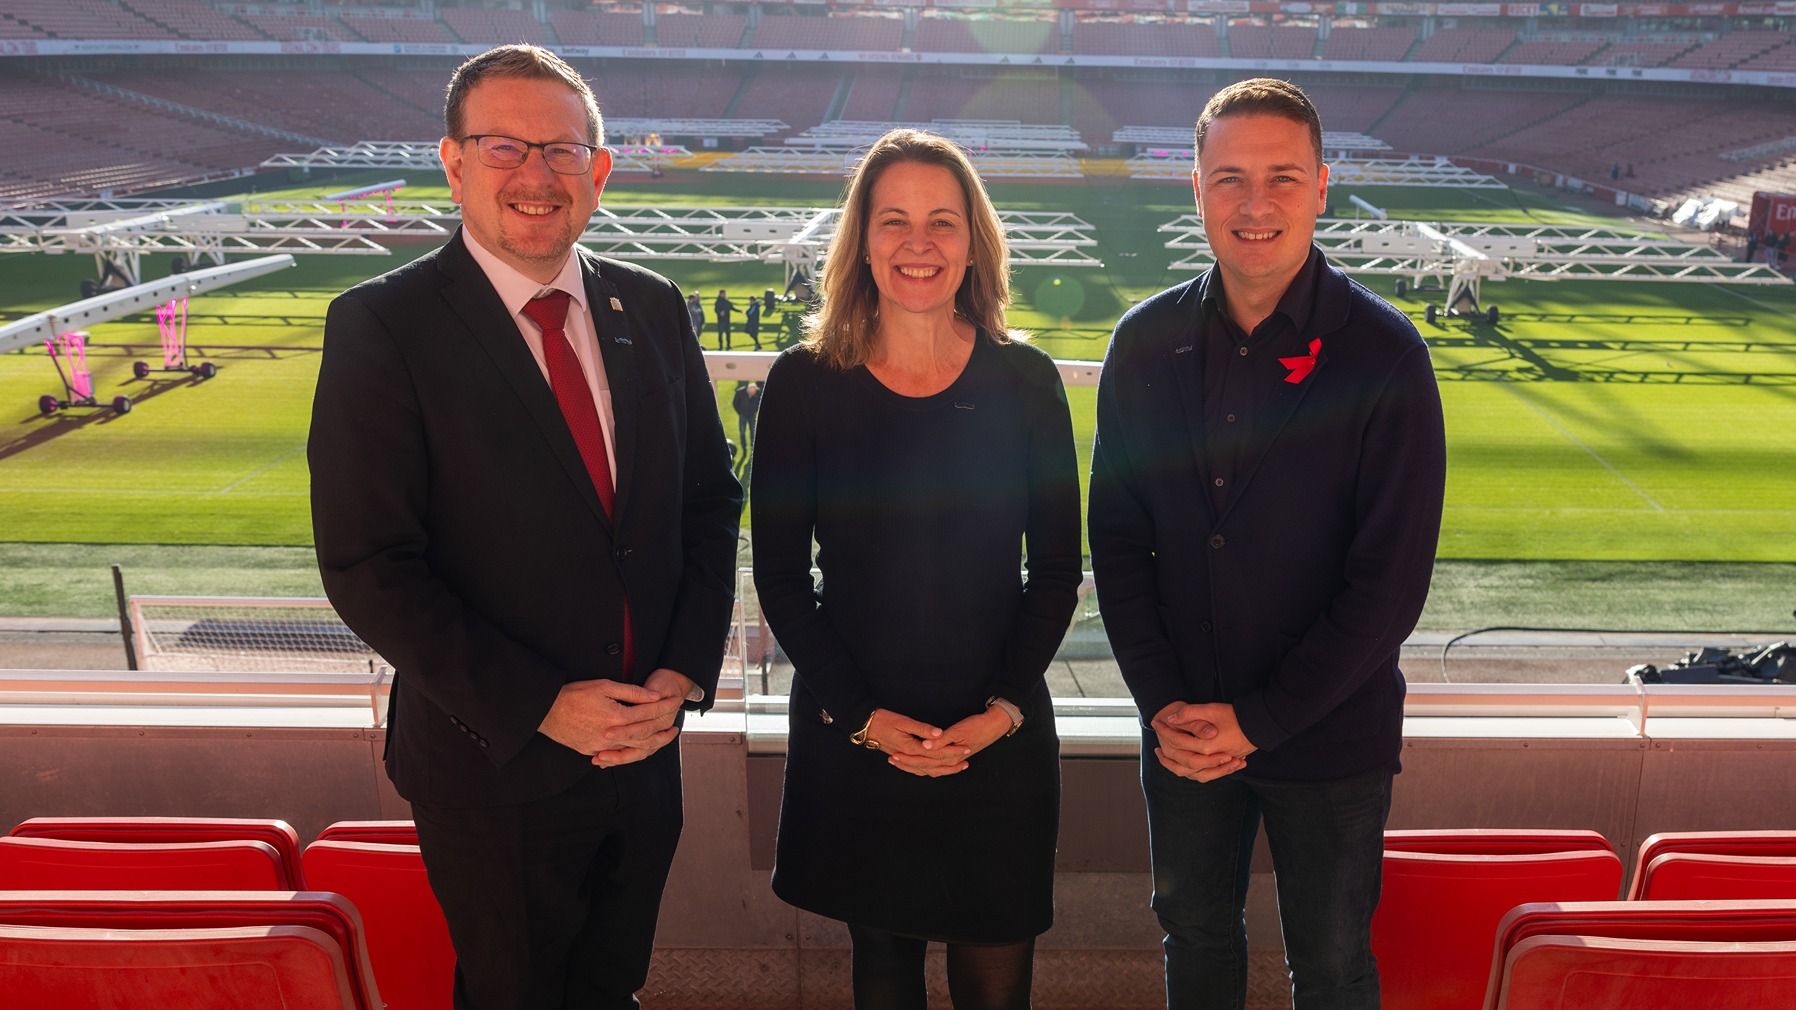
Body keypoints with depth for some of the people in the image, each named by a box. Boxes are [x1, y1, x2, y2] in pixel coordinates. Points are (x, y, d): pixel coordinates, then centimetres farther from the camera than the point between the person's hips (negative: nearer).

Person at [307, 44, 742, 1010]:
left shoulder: (652, 308, 1)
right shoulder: (379, 326, -13)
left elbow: (711, 497, 5)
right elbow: (368, 568, -16)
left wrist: (685, 672, -7)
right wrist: (540, 706, -19)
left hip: (645, 745, 4)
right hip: (493, 768, -4)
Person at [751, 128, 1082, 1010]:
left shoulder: (1025, 382, -1)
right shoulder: (804, 384, -4)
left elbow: (1057, 569, 2)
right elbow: (779, 575, -1)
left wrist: (1004, 708, -8)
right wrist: (858, 715, -9)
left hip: (1000, 738, 0)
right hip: (851, 737, 0)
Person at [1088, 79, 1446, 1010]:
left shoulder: (1383, 354, -13)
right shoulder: (1147, 341, -3)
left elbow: (1391, 577, -14)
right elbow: (1116, 536, 1)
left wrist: (1260, 719, -15)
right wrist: (1162, 703, -8)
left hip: (1328, 736, -3)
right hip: (1182, 730, 3)